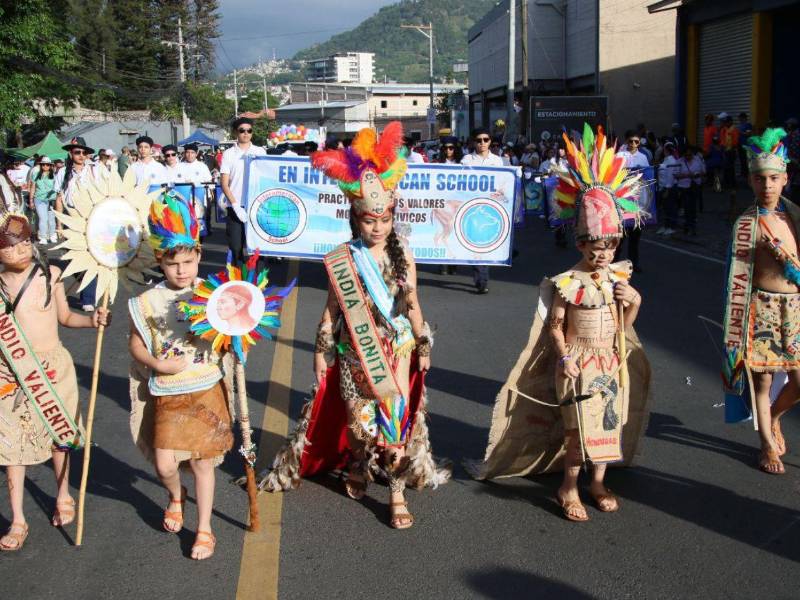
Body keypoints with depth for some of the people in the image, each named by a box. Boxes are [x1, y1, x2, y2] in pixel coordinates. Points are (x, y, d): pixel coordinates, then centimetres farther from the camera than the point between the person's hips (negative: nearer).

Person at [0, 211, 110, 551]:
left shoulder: (50, 276, -5)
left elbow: (64, 317, 7)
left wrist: (92, 320, -9)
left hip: (53, 367, 1)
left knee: (59, 435, 16)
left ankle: (63, 497, 39)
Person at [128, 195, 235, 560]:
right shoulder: (149, 302, -4)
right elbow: (135, 343, 2)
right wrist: (157, 364, -14)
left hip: (207, 391, 0)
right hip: (167, 395, 0)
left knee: (202, 461, 6)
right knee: (164, 465, -4)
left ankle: (204, 529, 22)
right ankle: (176, 497, 33)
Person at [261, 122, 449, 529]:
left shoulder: (403, 258, -2)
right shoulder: (342, 260, -6)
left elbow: (412, 305, 6)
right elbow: (331, 309, -1)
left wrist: (423, 346, 8)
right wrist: (322, 352, 0)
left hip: (397, 350, 1)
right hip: (354, 353, -1)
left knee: (398, 415, -3)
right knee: (359, 416, 10)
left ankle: (398, 493, 6)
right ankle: (358, 470, 37)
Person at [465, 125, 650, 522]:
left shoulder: (618, 278, 4)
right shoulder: (567, 284, -13)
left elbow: (623, 325, 11)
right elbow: (554, 326, -8)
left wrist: (633, 302, -7)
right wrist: (565, 358, -16)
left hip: (611, 361, 6)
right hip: (579, 363, -6)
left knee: (608, 423, 13)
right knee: (580, 426, -3)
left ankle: (598, 482, 30)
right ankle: (568, 488, 14)